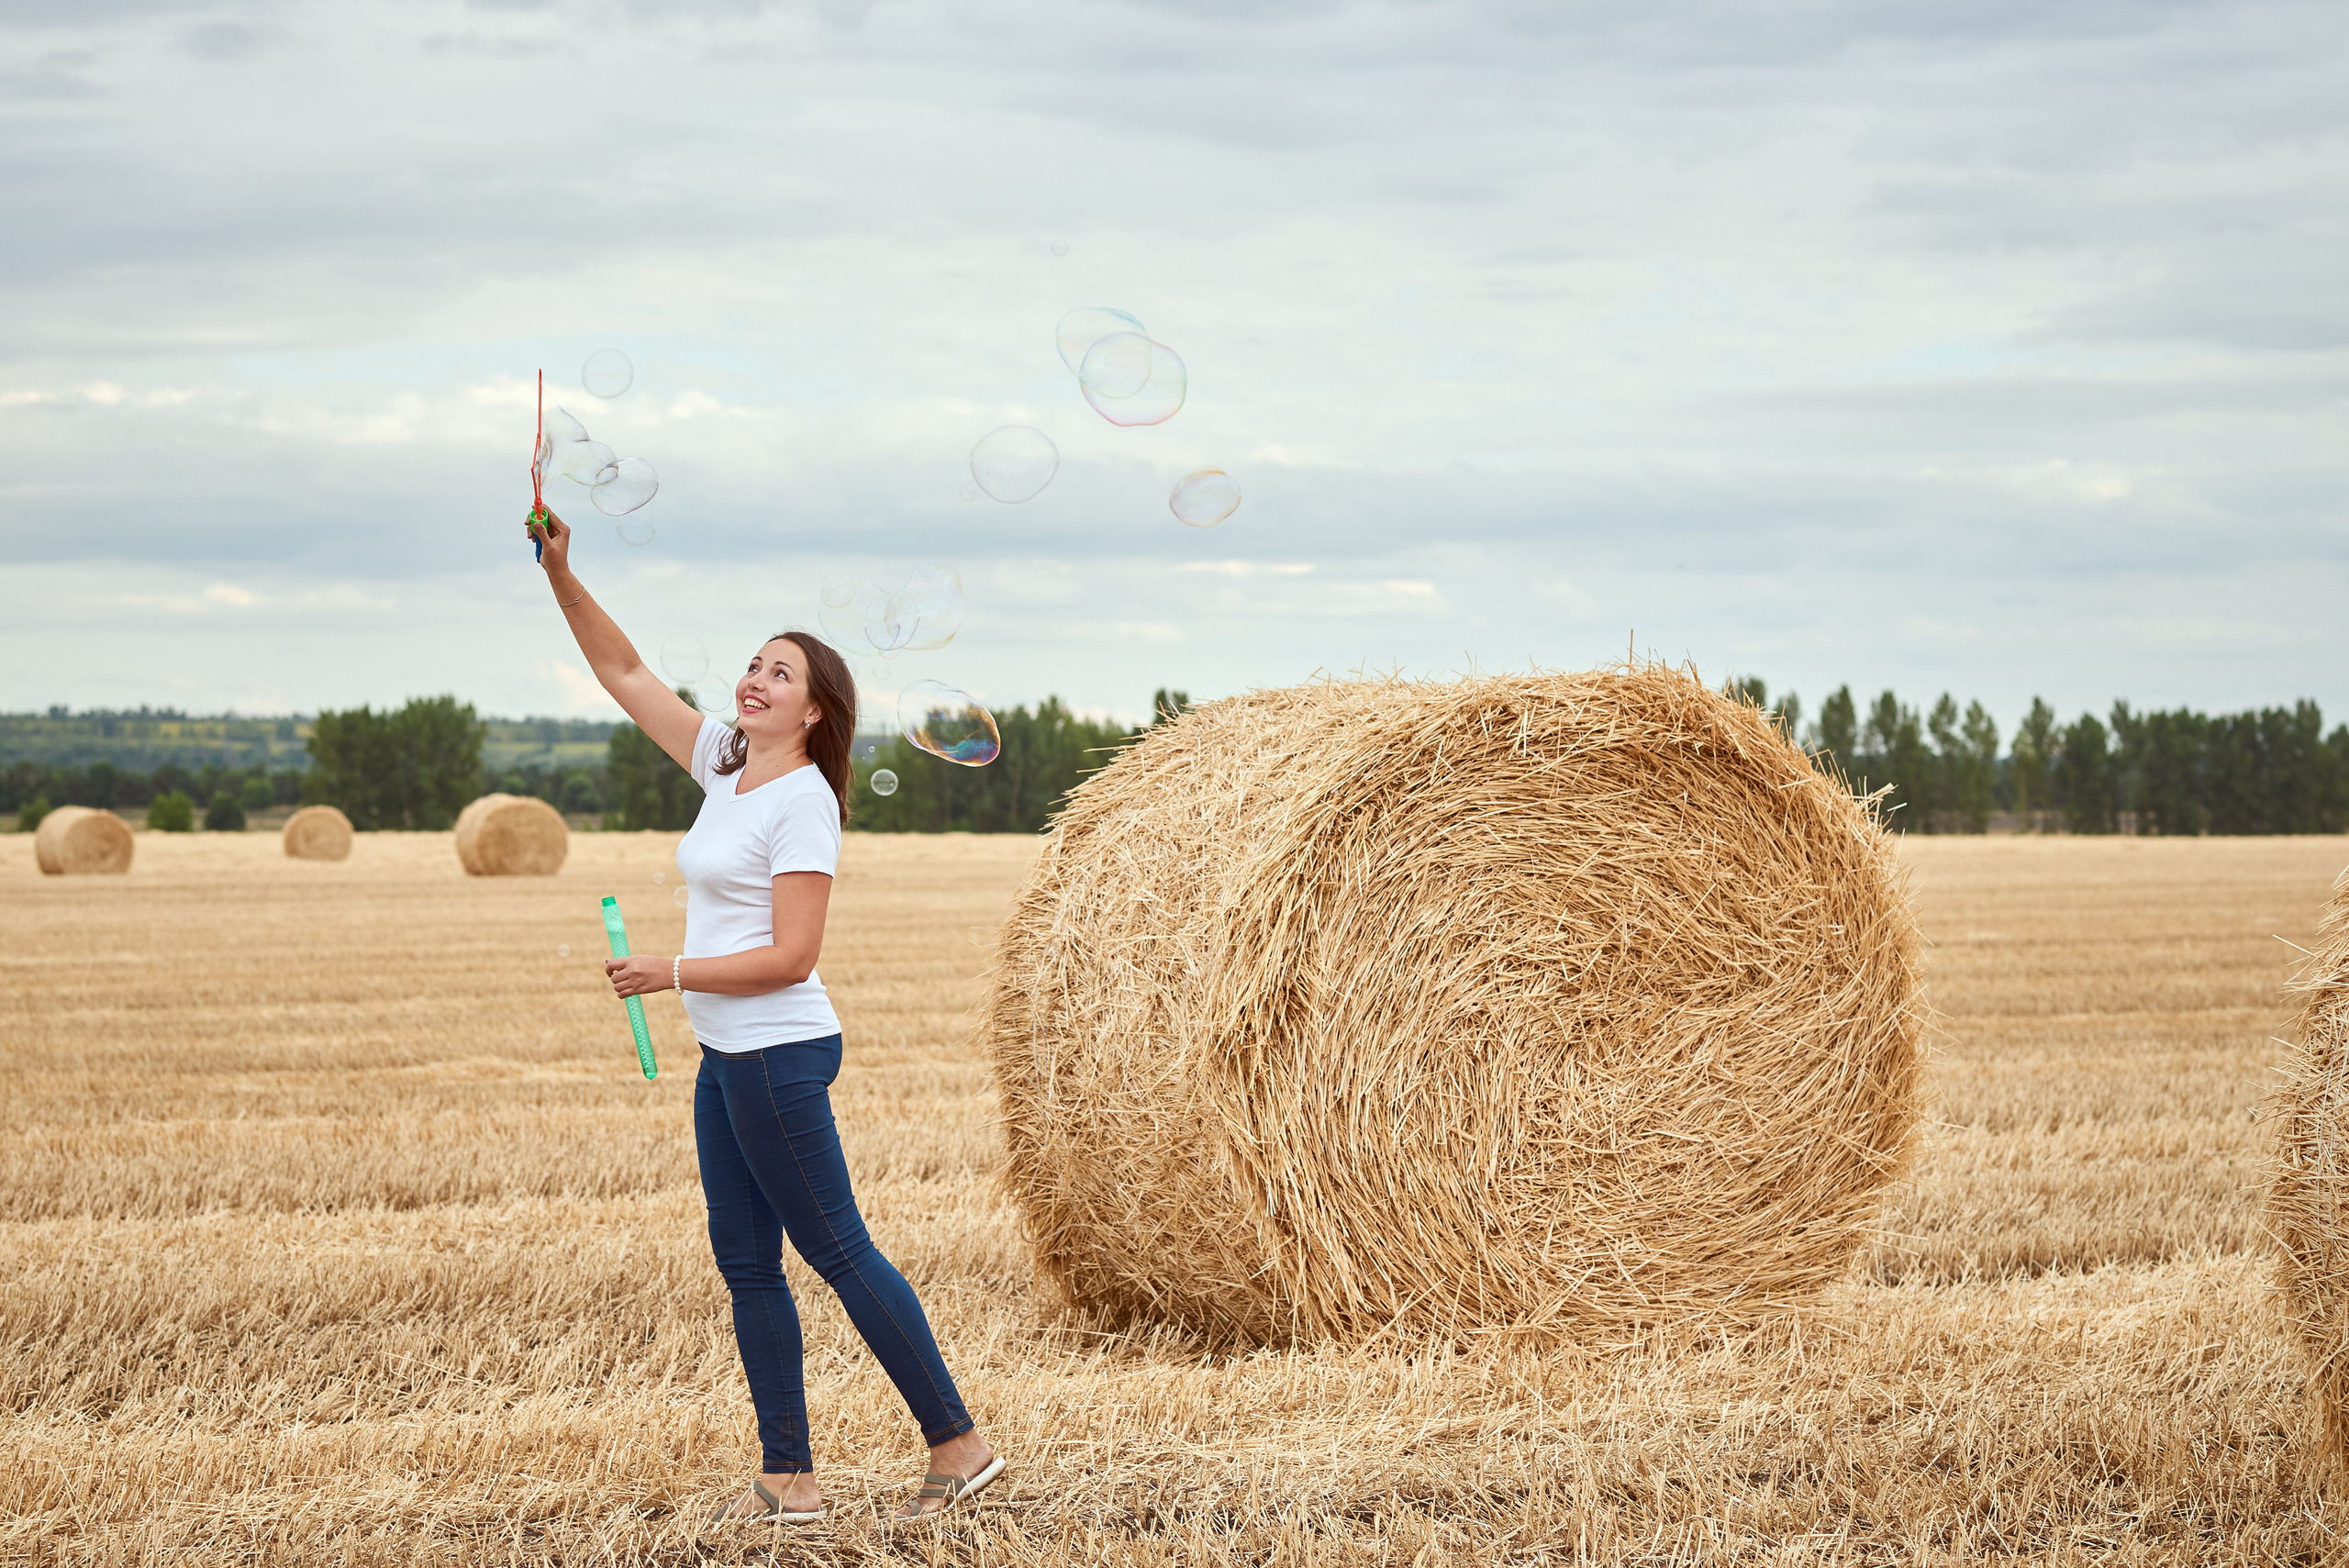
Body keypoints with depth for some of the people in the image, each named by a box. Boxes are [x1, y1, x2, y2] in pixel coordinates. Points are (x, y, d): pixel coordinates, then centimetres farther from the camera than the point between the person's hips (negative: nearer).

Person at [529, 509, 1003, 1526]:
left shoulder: (803, 802, -14)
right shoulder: (723, 764, 9)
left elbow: (790, 957, -19)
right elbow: (623, 673, 14)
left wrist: (672, 974, -15)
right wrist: (561, 576, 4)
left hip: (779, 1055, -9)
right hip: (726, 1060, 9)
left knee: (837, 1251, -5)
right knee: (745, 1261, 8)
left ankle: (958, 1443, 2)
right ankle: (789, 1480, 12)